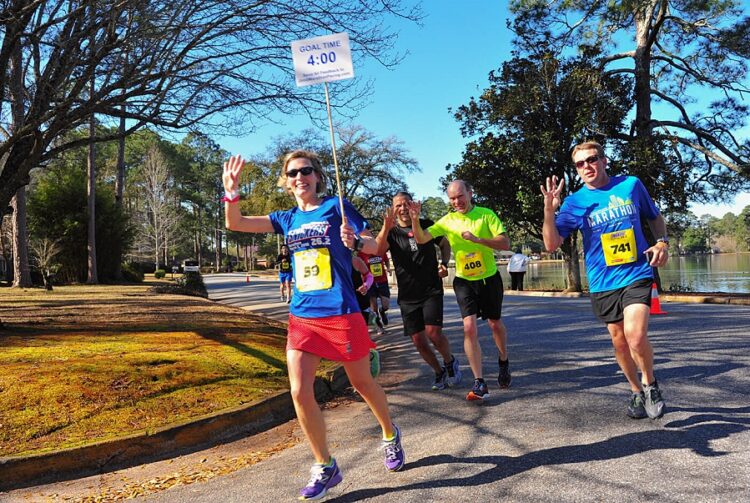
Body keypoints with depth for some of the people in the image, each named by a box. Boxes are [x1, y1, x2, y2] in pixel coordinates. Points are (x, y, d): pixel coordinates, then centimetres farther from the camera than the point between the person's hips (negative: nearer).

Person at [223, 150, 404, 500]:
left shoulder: (336, 206, -2)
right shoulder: (287, 219, 10)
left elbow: (374, 246, -3)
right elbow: (235, 224, 5)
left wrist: (355, 241, -25)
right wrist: (231, 193, -13)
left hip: (340, 314, -4)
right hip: (302, 317, 4)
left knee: (362, 383, 11)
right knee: (299, 392, -6)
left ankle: (390, 434, 40)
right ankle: (325, 467, 12)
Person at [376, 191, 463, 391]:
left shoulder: (426, 225, 3)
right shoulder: (392, 232, 1)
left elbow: (445, 245, 18)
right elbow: (378, 250, -20)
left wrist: (444, 264, -2)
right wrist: (386, 227, -38)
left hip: (431, 289, -1)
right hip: (407, 295, 2)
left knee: (433, 333, -16)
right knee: (418, 341, 3)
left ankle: (450, 361, 14)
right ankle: (439, 372, 27)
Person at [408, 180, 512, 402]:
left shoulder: (487, 214, -9)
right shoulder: (447, 221, -3)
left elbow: (505, 244, -15)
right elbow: (422, 238, -11)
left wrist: (477, 239, -28)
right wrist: (415, 219, -30)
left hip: (489, 278, 0)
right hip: (464, 281, 1)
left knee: (495, 324, 14)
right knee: (469, 327, -13)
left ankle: (503, 362, 44)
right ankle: (479, 384, -9)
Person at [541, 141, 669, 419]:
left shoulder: (632, 185, 3)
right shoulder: (575, 202, 0)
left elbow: (655, 217, 18)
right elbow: (552, 244, -8)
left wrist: (663, 242, 0)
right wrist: (549, 210, -21)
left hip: (637, 274, -2)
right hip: (603, 282, 2)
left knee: (636, 335, -20)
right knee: (619, 341, 11)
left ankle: (650, 384, 8)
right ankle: (636, 392, 34)